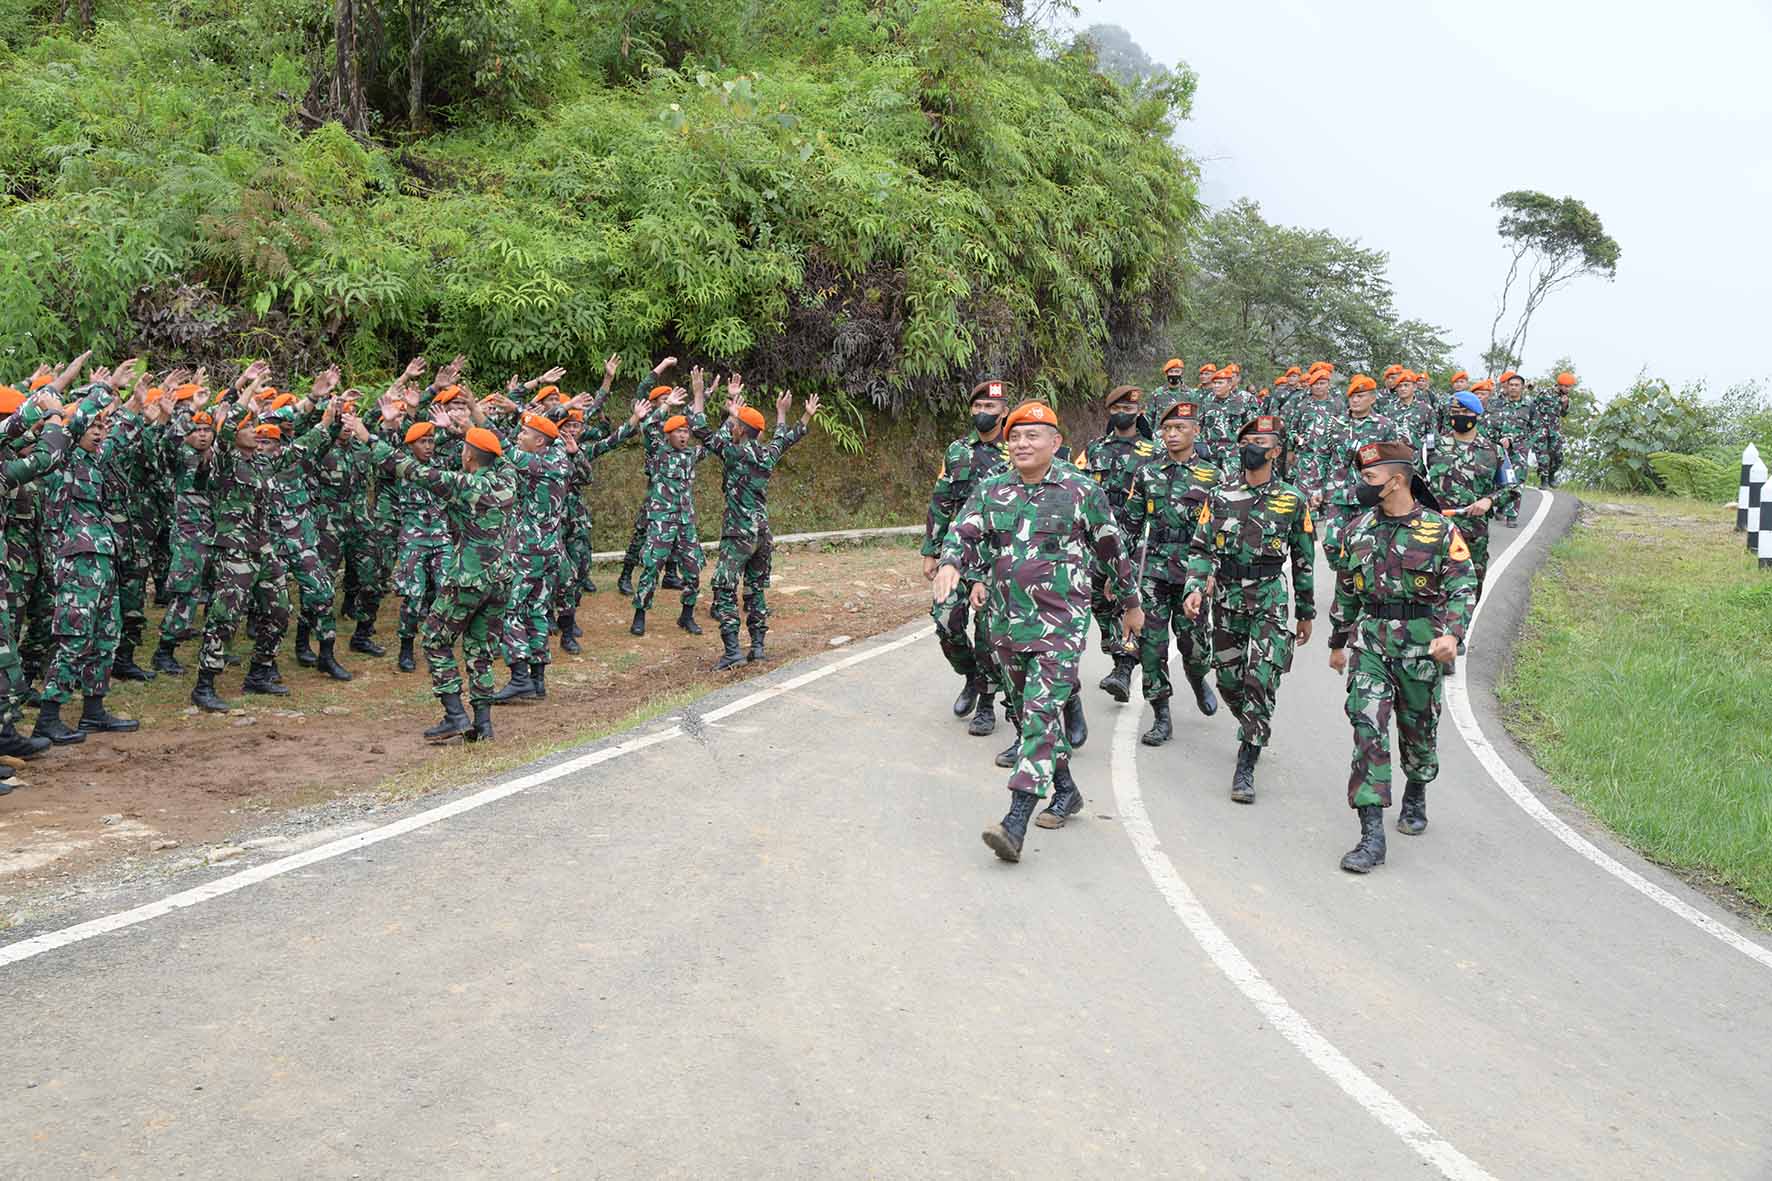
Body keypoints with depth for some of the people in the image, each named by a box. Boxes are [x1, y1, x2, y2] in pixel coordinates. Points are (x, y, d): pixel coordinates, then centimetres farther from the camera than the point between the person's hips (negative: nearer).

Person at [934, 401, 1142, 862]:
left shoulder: (1081, 491, -2)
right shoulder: (991, 491, 8)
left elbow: (1113, 550, 7)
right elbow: (963, 533, -4)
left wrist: (1130, 603, 16)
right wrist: (951, 564, -27)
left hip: (1061, 622, -5)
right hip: (1006, 621, 6)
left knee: (1042, 713, -14)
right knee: (1029, 710, 16)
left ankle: (1016, 822, -21)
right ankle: (1065, 790, 35)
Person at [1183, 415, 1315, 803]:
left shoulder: (1292, 500, -1)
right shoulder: (1219, 497, 3)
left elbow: (1303, 560, 7)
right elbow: (1200, 549, 4)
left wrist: (1306, 613, 11)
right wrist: (1194, 589, -13)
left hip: (1270, 601, -3)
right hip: (1227, 600, 3)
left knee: (1261, 683, -11)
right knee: (1228, 680, 11)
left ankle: (1246, 767, -7)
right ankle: (1252, 729, 41)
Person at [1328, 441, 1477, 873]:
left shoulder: (1440, 530, -6)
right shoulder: (1357, 530, 7)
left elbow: (1462, 588, -8)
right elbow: (1345, 590, 17)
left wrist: (1452, 633, -24)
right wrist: (1338, 643, 22)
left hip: (1421, 645, -2)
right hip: (1370, 641, 2)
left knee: (1417, 729, 13)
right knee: (1368, 727, -12)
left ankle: (1416, 795, 45)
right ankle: (1372, 834, -14)